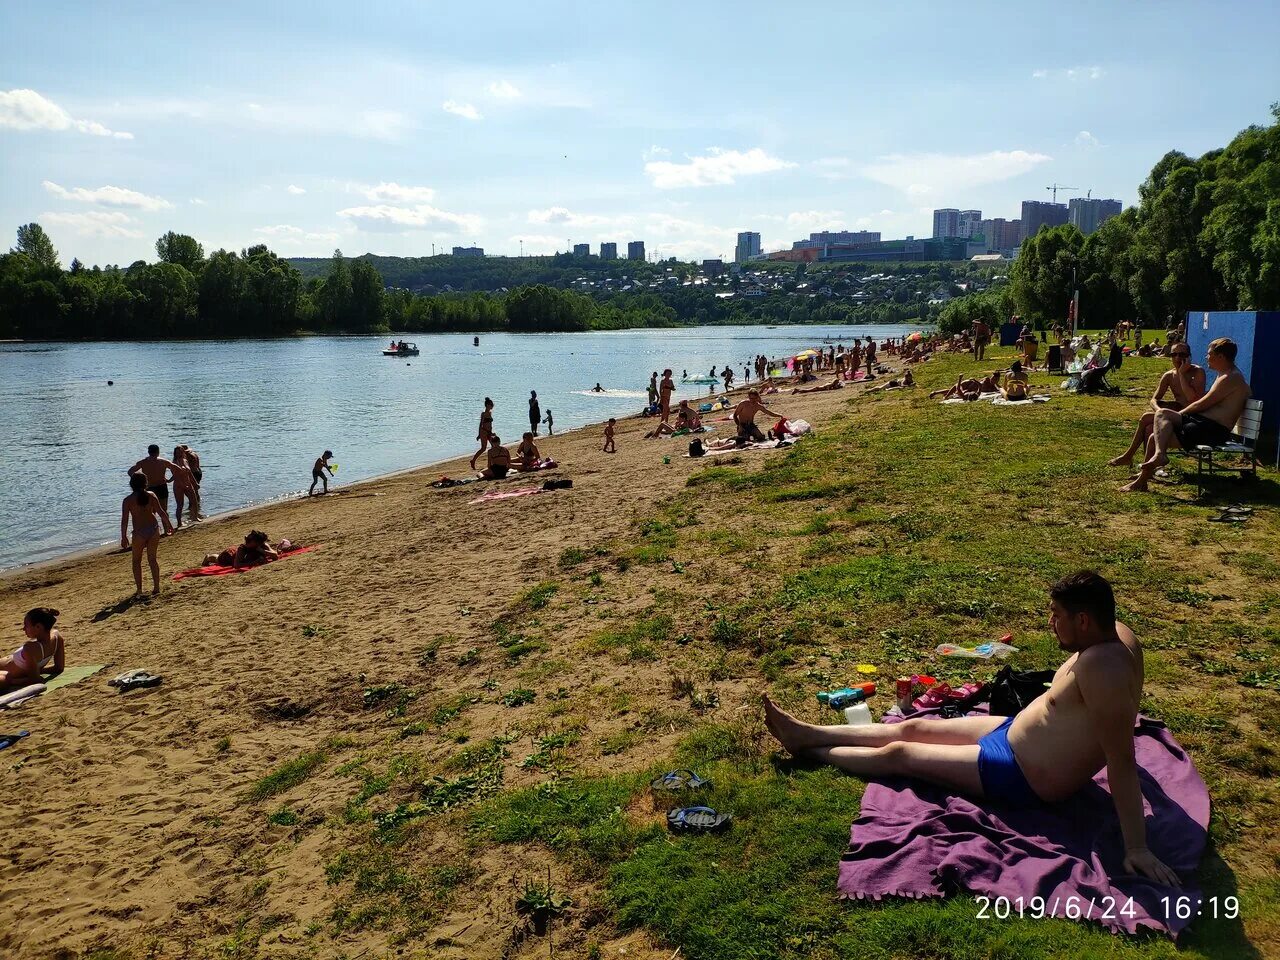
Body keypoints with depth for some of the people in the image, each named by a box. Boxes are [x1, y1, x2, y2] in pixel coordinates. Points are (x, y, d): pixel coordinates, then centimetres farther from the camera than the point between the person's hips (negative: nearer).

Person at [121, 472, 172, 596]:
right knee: (152, 559, 14)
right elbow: (161, 512, -1)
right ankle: (156, 587, 12)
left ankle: (139, 589, 9)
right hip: (154, 529, 3)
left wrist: (124, 537, 1)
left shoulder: (128, 500, -6)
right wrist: (168, 524, 12)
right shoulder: (151, 495, 0)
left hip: (139, 532, -3)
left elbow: (124, 520, -6)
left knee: (137, 561, 12)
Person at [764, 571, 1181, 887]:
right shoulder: (1117, 634, -5)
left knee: (897, 754, 4)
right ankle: (806, 733, 28)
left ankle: (806, 750, 24)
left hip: (1021, 778, -9)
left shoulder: (1102, 667, -35)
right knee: (913, 729, 15)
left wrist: (1137, 847, -32)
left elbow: (1122, 762, -35)